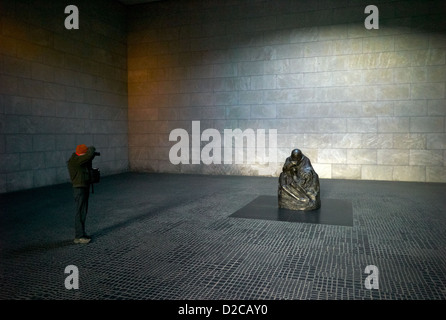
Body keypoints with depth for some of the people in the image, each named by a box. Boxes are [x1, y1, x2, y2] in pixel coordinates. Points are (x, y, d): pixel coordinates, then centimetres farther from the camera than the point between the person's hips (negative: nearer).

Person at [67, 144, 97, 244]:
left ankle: (81, 233, 25)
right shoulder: (74, 161, -19)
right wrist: (92, 149, -7)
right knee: (80, 212, -6)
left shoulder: (80, 160, 8)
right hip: (79, 189, -10)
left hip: (85, 188, 10)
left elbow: (88, 168, 21)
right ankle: (78, 237, 0)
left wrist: (90, 158, 6)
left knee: (83, 212, 15)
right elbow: (89, 154, -29)